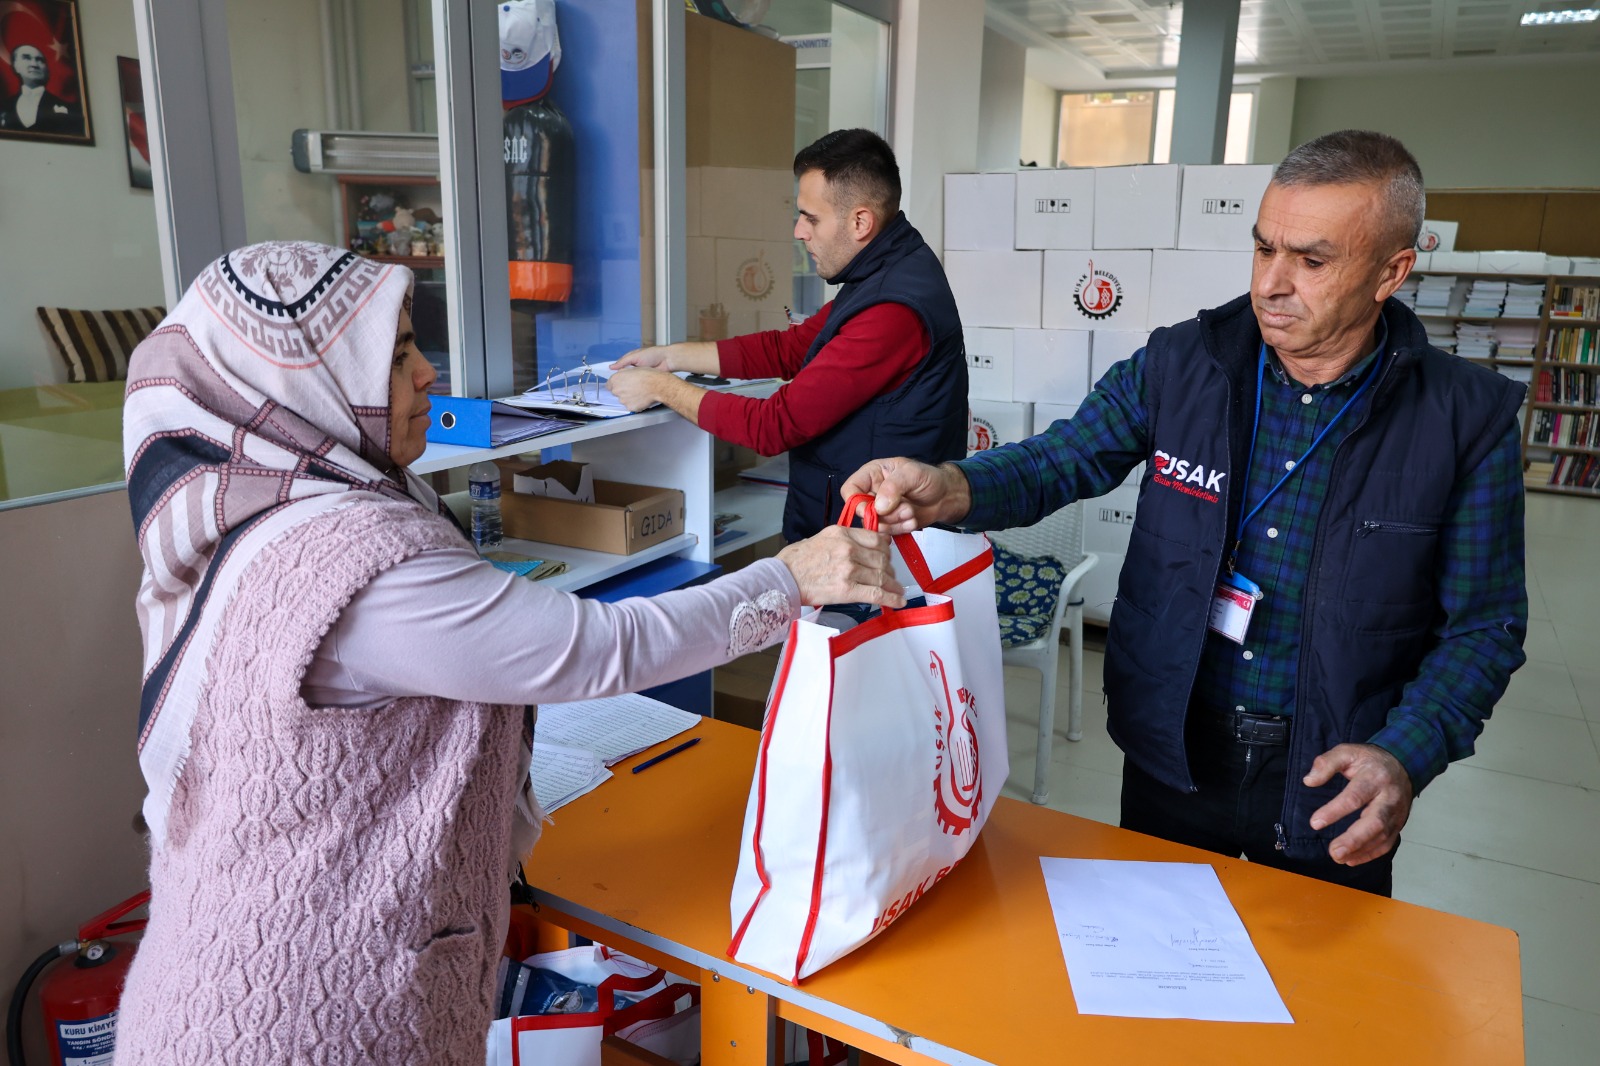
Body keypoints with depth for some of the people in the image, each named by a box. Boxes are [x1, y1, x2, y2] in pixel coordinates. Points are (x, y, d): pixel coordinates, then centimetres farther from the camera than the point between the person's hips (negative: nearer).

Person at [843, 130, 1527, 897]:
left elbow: (1484, 627, -7)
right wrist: (951, 490, -28)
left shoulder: (1466, 421, -13)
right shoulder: (1181, 364, -9)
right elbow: (1059, 461, -7)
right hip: (1172, 752, 2)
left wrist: (1404, 756, -23)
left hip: (1333, 783, -1)